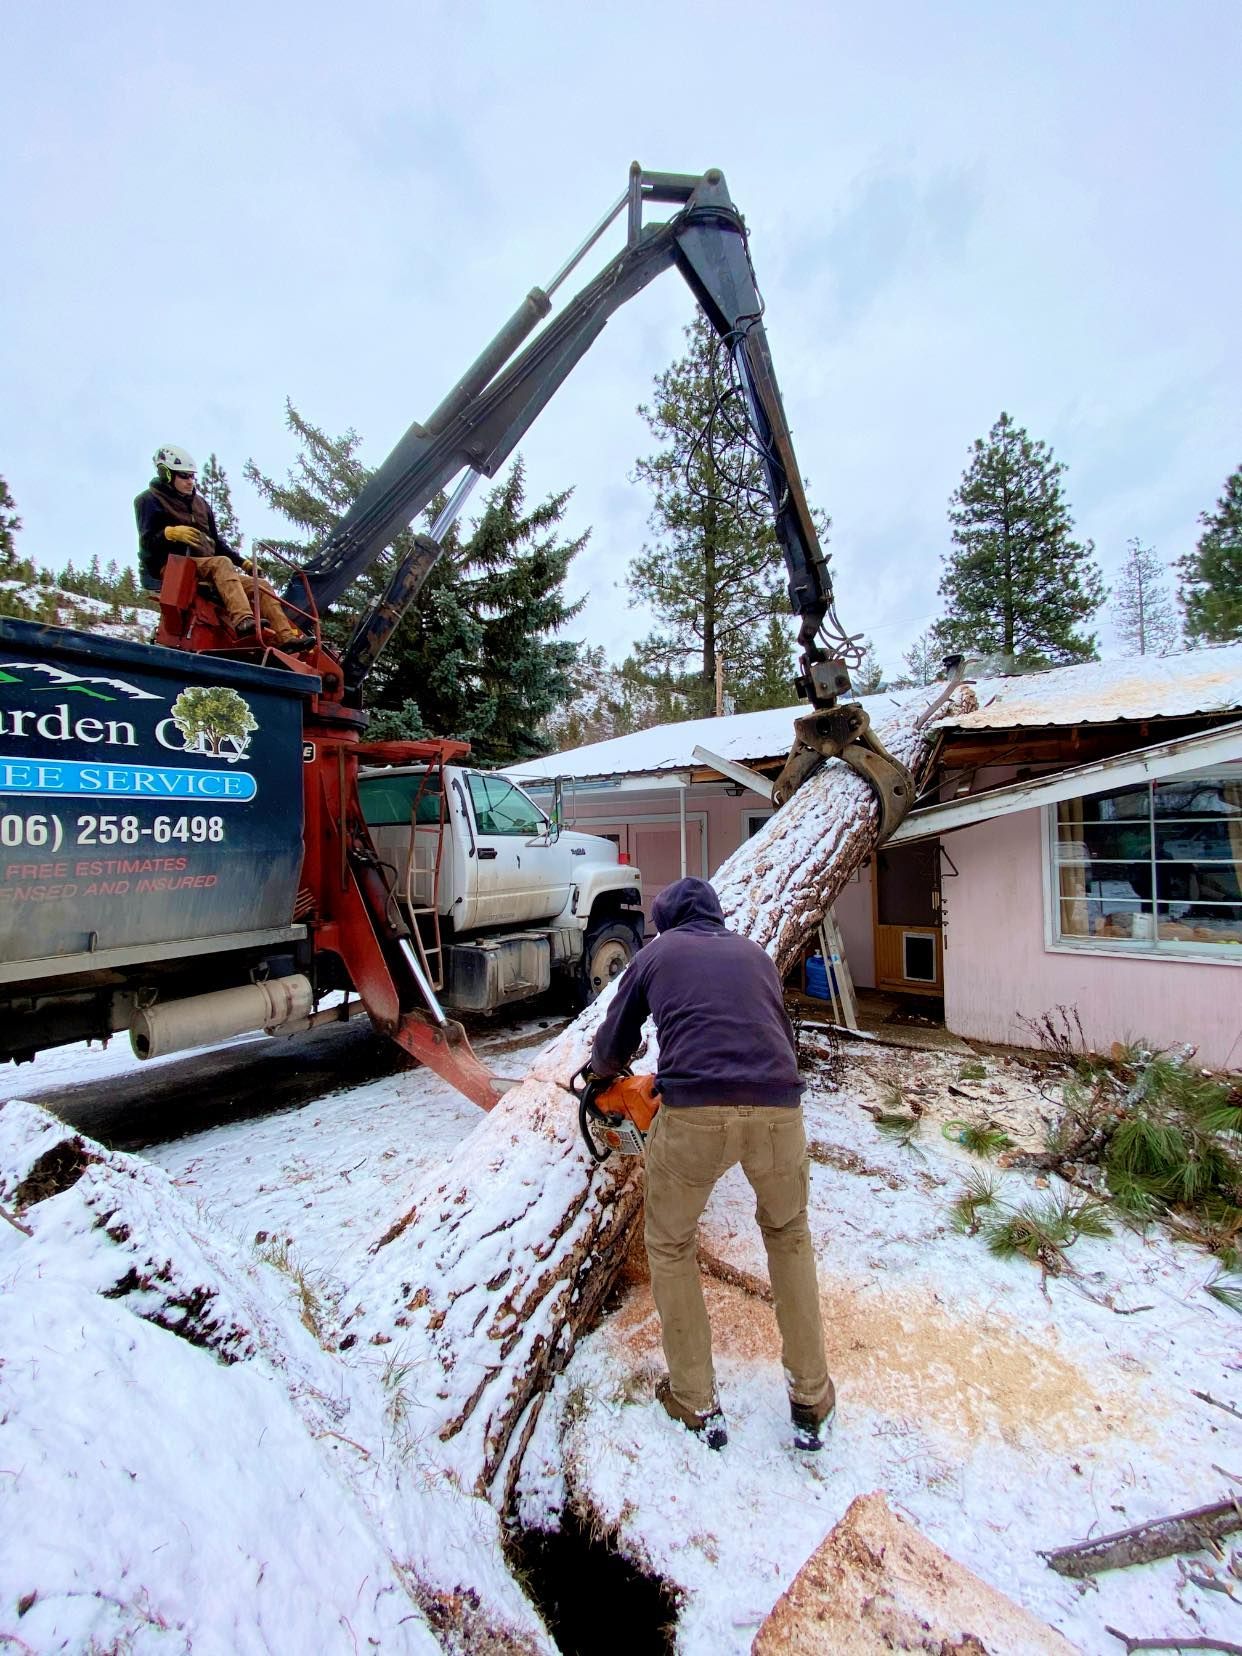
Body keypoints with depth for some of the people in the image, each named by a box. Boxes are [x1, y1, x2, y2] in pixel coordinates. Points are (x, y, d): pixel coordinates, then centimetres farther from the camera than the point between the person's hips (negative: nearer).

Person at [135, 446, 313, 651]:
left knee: (262, 586, -10)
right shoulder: (150, 500, 4)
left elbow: (216, 543, 26)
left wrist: (242, 562, 12)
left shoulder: (199, 503, 23)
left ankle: (285, 637, -28)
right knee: (222, 563, -36)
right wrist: (170, 532, -27)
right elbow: (146, 541, -8)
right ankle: (243, 620, -60)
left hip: (206, 566, 7)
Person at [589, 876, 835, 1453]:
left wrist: (603, 1070, 49)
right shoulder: (754, 954, 25)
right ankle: (811, 1400, 39)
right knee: (789, 1235, 32)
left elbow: (612, 1045, 26)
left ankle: (696, 1403, 34)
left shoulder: (655, 954, 18)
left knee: (670, 1246, 25)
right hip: (778, 1111, 3)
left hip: (692, 1116, -3)